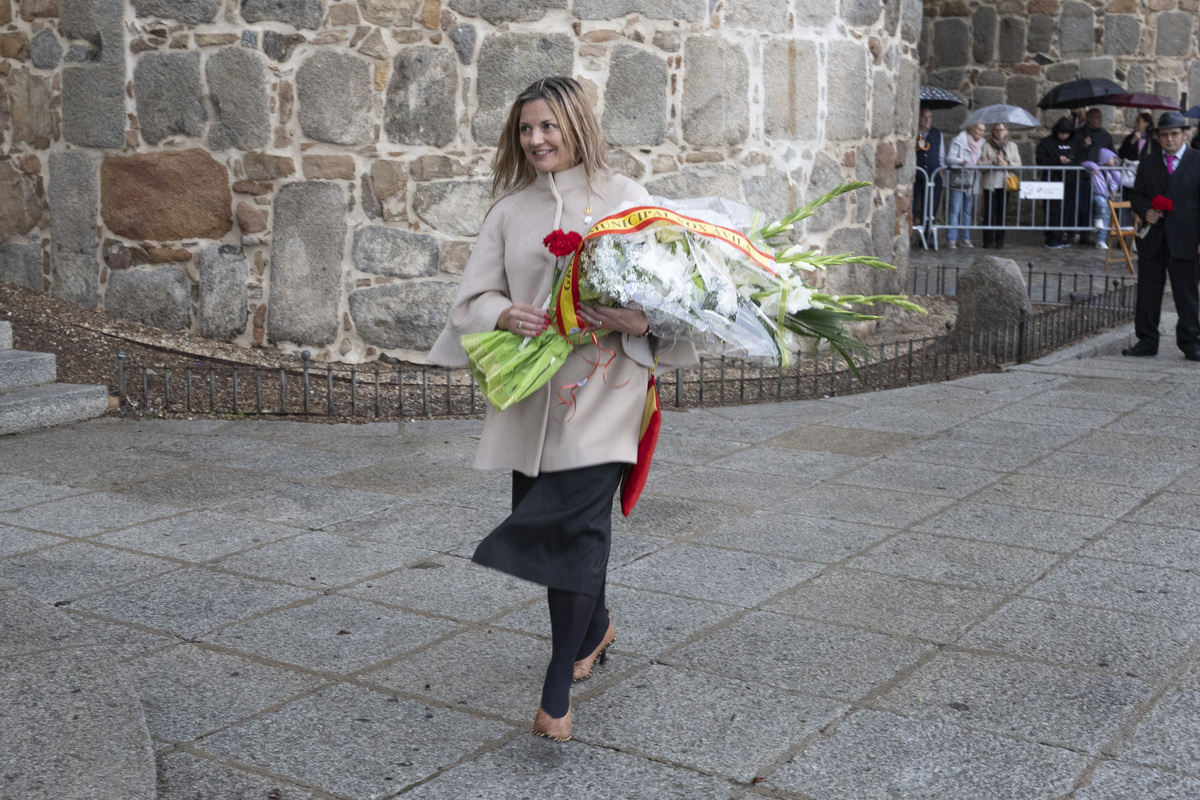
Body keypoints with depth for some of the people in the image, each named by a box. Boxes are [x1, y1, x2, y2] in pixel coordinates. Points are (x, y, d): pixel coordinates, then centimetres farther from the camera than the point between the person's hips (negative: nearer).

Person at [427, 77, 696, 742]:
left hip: (602, 385, -5)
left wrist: (641, 322, -22)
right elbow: (474, 294, 10)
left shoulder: (623, 197, 0)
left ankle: (557, 691, -3)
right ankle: (595, 626, 41)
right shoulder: (510, 209, 11)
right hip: (532, 387, 5)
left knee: (573, 524, -11)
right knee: (547, 522, 12)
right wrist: (506, 314, -12)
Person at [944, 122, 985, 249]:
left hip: (971, 182, 6)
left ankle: (965, 238, 16)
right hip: (957, 181, -6)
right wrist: (961, 161, -30)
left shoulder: (981, 143, 14)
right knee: (954, 211, -7)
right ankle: (951, 239, -5)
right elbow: (949, 158, -13)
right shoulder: (958, 141, -6)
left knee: (967, 211, 10)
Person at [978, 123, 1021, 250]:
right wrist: (994, 163, -16)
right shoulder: (986, 145, 5)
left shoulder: (1012, 145, 14)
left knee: (1002, 212, 0)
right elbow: (980, 164, -4)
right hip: (990, 183, -2)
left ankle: (999, 240, 6)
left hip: (1005, 183, 2)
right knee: (989, 212, -6)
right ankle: (988, 240, 1)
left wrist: (1007, 164, -9)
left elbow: (1018, 163, 8)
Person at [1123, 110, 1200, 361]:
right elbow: (1137, 196, 16)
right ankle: (1146, 341, 15)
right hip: (1152, 239, 3)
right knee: (1147, 293, 6)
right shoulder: (1148, 164, 12)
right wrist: (1145, 211, -7)